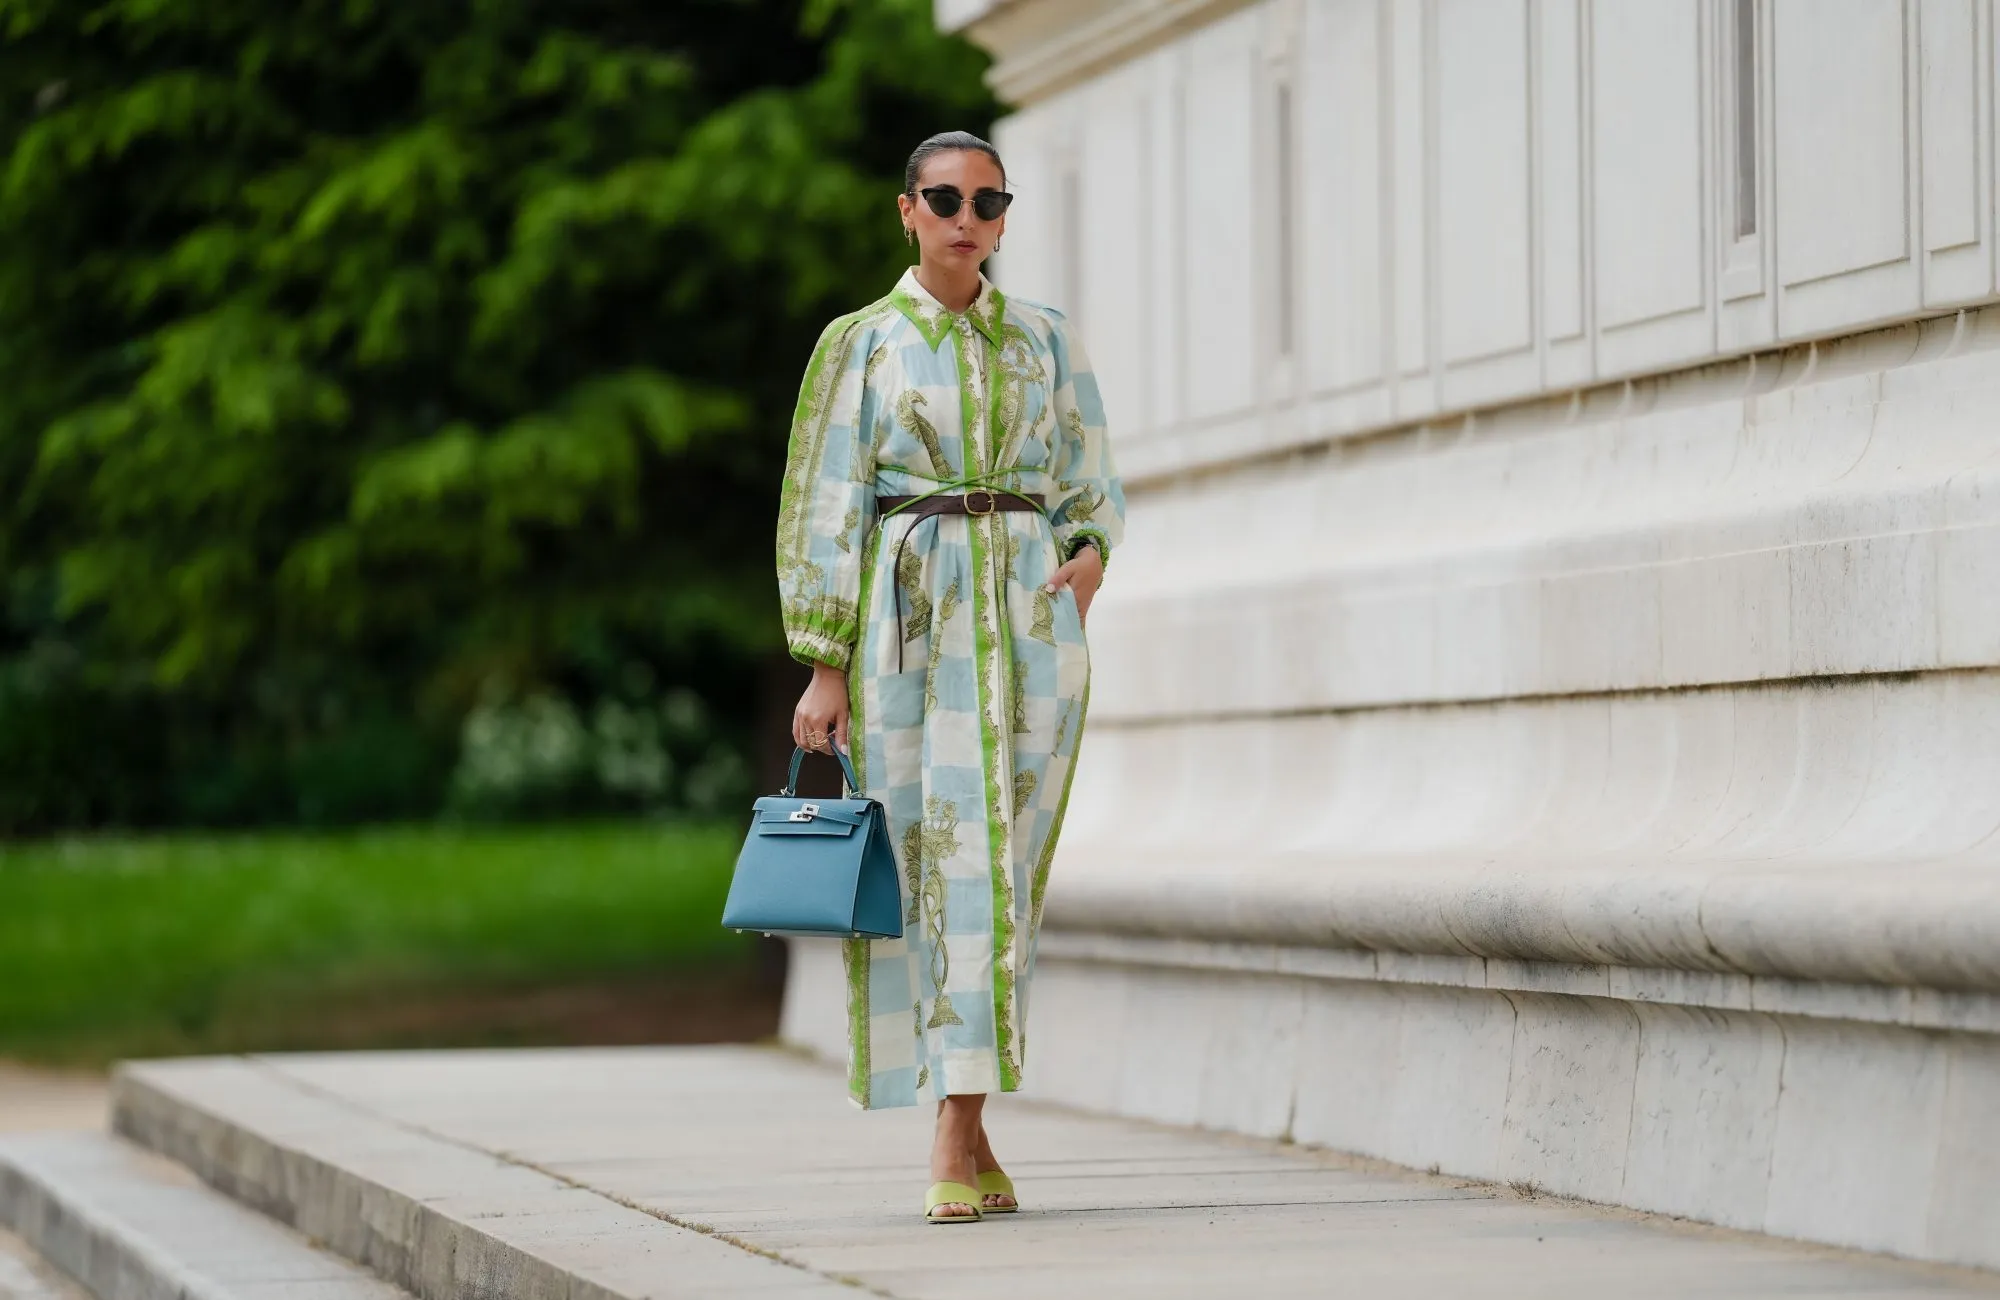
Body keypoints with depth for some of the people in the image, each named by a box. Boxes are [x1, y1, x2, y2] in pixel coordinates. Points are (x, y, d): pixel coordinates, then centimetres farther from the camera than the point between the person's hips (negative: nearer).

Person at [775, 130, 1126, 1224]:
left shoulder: (1046, 341, 12)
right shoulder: (861, 343, 5)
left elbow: (1091, 484, 18)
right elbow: (825, 512, 3)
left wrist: (1088, 558, -4)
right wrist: (824, 666, -3)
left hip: (1027, 611, 1)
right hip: (907, 612, -1)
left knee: (993, 864, -6)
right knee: (923, 856, -4)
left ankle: (957, 1140, -7)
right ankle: (961, 1137, 3)